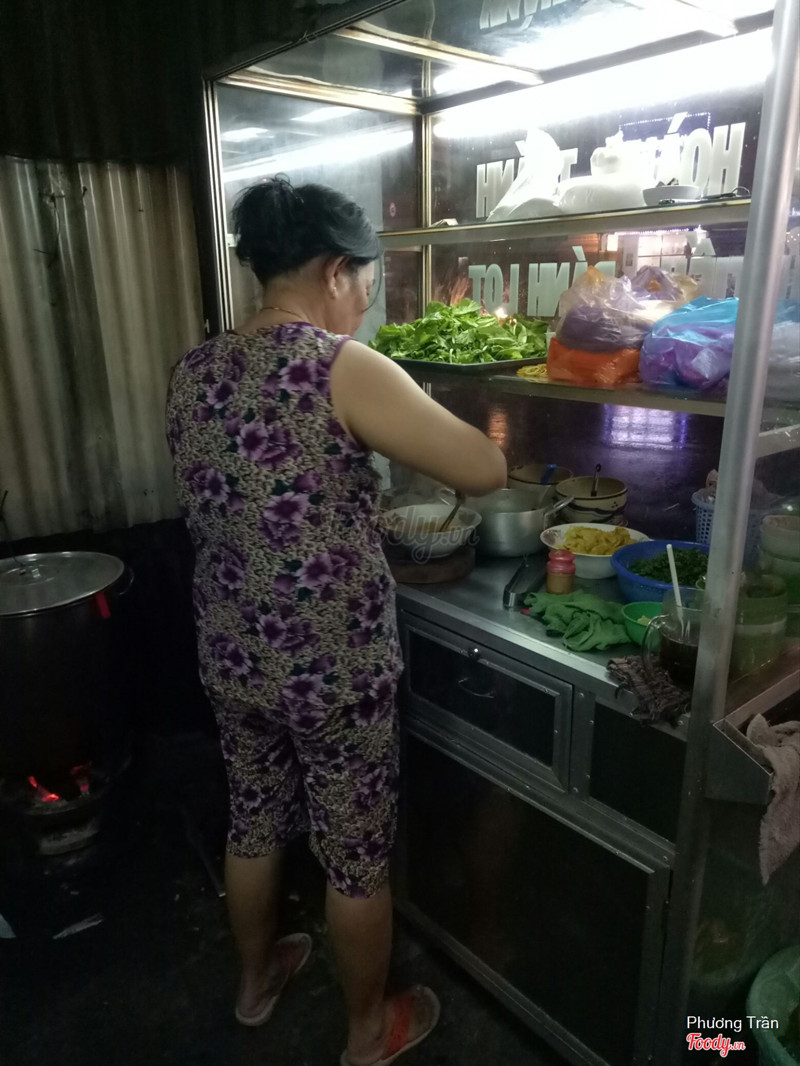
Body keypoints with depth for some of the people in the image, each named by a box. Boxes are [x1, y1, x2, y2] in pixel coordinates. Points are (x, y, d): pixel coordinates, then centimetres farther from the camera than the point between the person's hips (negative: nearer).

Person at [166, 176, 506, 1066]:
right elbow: (487, 471, -18)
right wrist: (418, 430, 2)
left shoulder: (191, 374, 1)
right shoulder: (344, 370, -20)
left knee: (254, 823, 27)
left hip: (231, 658, 7)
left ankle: (256, 979, 53)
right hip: (334, 669, -6)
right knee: (356, 855, 16)